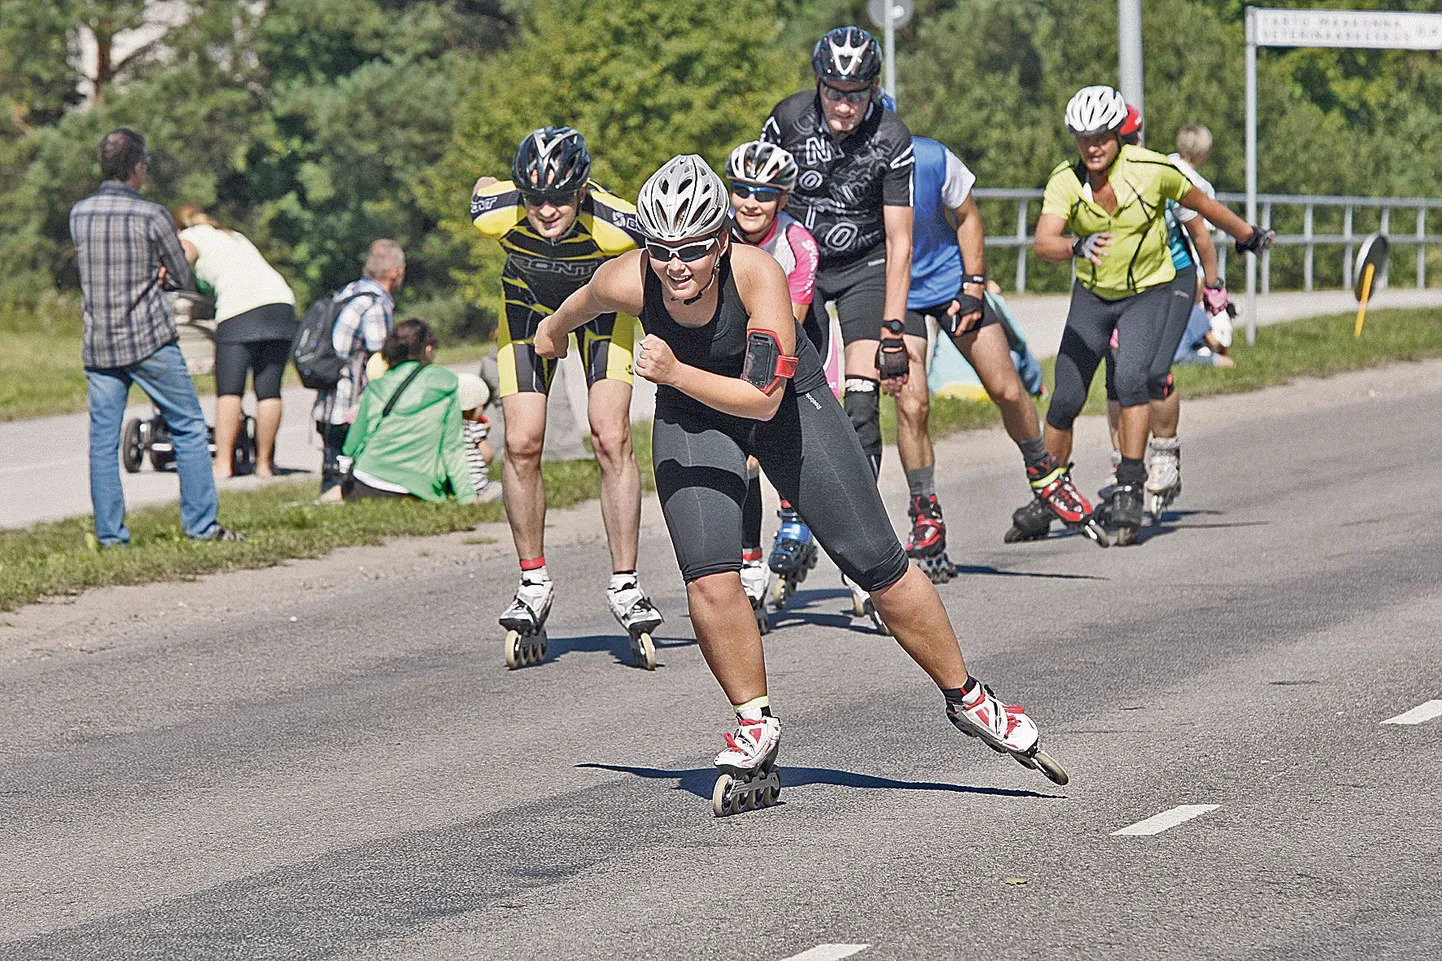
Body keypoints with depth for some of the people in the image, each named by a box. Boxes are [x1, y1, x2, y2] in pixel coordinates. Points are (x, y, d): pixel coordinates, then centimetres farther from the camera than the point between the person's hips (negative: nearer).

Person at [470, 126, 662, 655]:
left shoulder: (618, 225, -38)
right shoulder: (496, 212, -34)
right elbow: (483, 186, -7)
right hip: (529, 303, 2)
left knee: (611, 439, -15)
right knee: (522, 444, -8)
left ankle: (625, 585, -5)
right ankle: (534, 582, 8)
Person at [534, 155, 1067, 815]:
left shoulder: (758, 273, -35)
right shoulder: (626, 281, -27)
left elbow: (763, 398, -36)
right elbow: (584, 302, 0)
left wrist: (674, 372, -46)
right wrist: (553, 329, 20)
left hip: (787, 399, -2)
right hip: (690, 417, 2)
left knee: (880, 567, -2)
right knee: (709, 581, -18)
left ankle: (966, 699, 16)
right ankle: (756, 729, 2)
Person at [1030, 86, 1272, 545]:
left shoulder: (1151, 169, -20)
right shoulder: (1065, 180, -16)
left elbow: (1201, 204, -1)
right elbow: (1043, 243, -29)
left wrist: (1249, 236, 14)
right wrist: (1078, 246, -51)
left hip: (1147, 293, -2)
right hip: (1092, 296, 2)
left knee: (1131, 377, -27)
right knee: (1065, 401, 1)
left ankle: (1129, 488, -22)